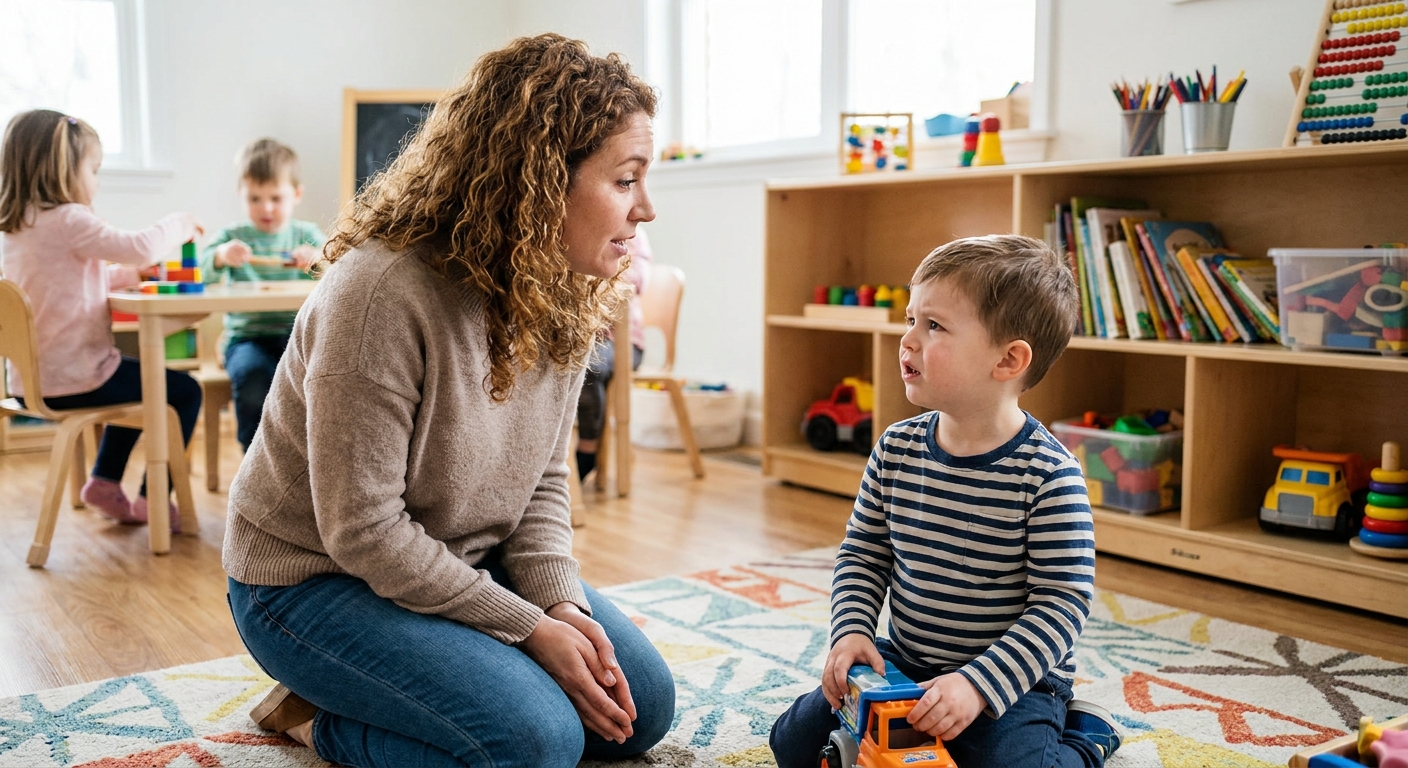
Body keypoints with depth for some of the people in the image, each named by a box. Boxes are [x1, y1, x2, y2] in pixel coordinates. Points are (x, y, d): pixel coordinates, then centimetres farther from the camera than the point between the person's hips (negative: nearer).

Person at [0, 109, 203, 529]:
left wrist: (127, 274, 13)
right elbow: (142, 246, -24)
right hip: (73, 380, -9)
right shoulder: (68, 220, -18)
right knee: (184, 391, 7)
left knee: (139, 383, 33)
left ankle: (104, 480, 32)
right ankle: (152, 499, 11)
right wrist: (179, 225, -5)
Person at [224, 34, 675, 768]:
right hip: (312, 576, -7)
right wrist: (529, 628, -23)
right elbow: (363, 529, -26)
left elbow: (540, 481, 1)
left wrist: (562, 601, -15)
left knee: (639, 705, 4)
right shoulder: (383, 293, -29)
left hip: (463, 567, 8)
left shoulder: (564, 296, -6)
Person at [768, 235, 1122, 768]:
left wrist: (979, 683, -26)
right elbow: (863, 553, 6)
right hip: (902, 663, 5)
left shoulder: (1048, 474, -20)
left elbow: (1063, 601, -19)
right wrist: (852, 631, -10)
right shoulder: (896, 449, -4)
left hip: (1013, 678, -4)